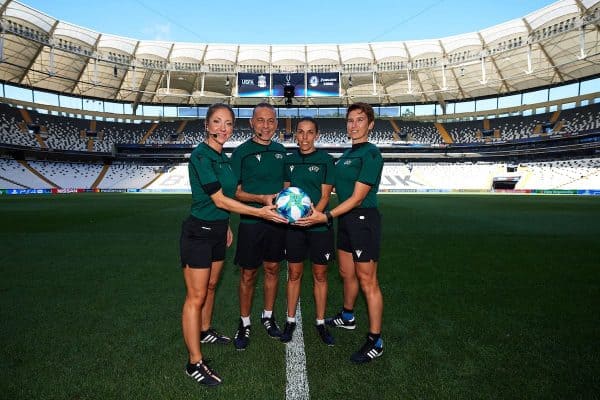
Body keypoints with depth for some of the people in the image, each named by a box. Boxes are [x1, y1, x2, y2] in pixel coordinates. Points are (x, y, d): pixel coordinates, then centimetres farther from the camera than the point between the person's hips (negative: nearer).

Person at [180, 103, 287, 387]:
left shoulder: (224, 158, 9)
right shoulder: (201, 155, -17)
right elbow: (219, 199, -22)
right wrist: (260, 212, -25)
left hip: (217, 230, 9)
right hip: (198, 232, -8)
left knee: (211, 285, 22)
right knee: (196, 297, -2)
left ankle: (205, 331, 44)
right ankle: (195, 363, 9)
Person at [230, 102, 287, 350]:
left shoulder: (280, 151, 7)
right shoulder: (241, 151, -6)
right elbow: (234, 191, -8)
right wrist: (262, 198, -21)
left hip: (277, 220, 4)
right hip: (251, 221, -4)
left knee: (272, 269, 14)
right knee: (248, 274, 5)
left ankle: (268, 317, 33)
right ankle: (244, 323, 24)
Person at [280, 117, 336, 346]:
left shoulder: (325, 160, -3)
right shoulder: (290, 160, 7)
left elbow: (325, 195, -7)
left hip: (320, 225, -2)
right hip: (293, 225, 2)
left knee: (320, 275, 8)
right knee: (294, 274, 10)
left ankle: (320, 323, 24)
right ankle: (290, 321, 26)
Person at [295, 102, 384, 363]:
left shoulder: (371, 154, -14)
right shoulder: (348, 153, 13)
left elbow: (357, 197, -20)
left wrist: (326, 216, -25)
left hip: (363, 219, -8)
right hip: (346, 219, 8)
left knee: (367, 281, -1)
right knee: (347, 273, 20)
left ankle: (375, 341, 12)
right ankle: (347, 317, 42)